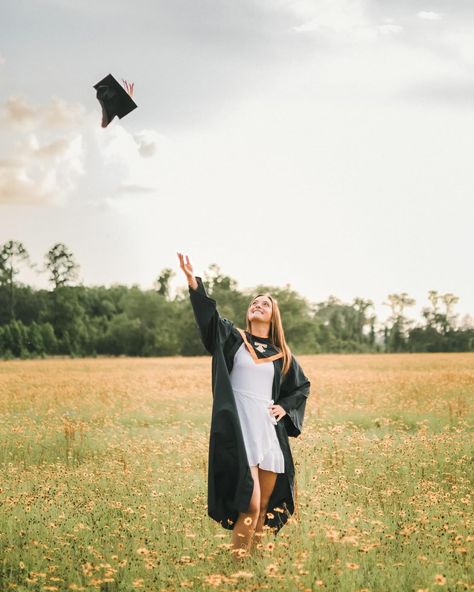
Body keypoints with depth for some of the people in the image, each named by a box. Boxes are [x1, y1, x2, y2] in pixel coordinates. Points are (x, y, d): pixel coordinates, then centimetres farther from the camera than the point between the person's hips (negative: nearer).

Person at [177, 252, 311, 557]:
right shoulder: (233, 337, 5)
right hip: (238, 430, -4)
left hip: (269, 429, 5)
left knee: (265, 505, 7)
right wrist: (194, 283, -29)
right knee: (250, 505, -15)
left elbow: (302, 387, 27)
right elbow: (209, 314, -13)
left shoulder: (281, 354, 14)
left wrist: (285, 407, 7)